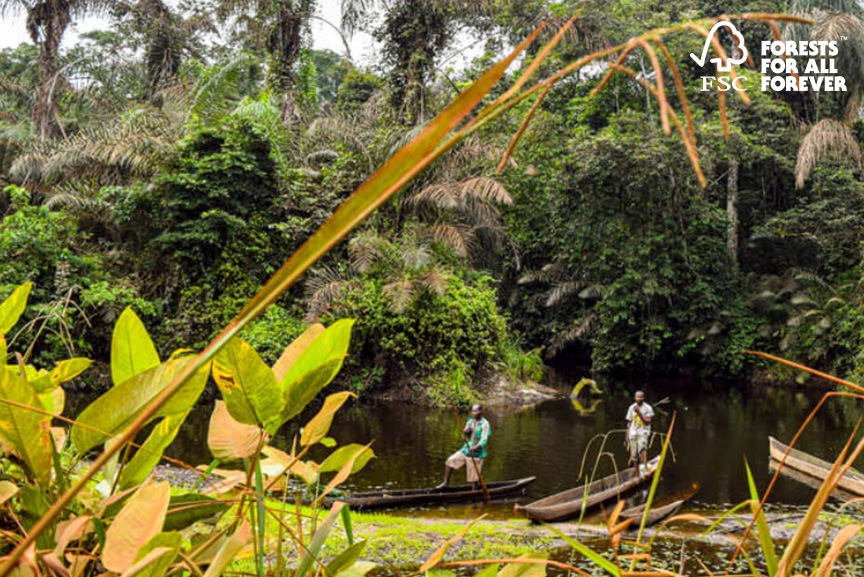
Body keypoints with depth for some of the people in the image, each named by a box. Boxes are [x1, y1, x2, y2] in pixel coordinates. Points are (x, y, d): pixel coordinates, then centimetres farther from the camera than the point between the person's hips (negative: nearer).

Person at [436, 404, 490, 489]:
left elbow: (484, 440, -22)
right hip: (465, 450, 7)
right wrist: (466, 432, -13)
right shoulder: (470, 421, 9)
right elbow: (465, 436, 11)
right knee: (450, 461, 0)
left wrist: (475, 448, -38)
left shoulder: (485, 424, -13)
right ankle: (446, 482, 12)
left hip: (476, 454, -7)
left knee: (473, 478, -2)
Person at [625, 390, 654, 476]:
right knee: (634, 456, 3)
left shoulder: (647, 408, -1)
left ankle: (645, 466, -43)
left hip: (643, 433, -4)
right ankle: (637, 475, 13)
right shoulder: (632, 408, 11)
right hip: (633, 434, 4)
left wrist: (639, 413, -20)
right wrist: (627, 438, 15)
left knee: (642, 447, -34)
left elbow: (647, 421, -10)